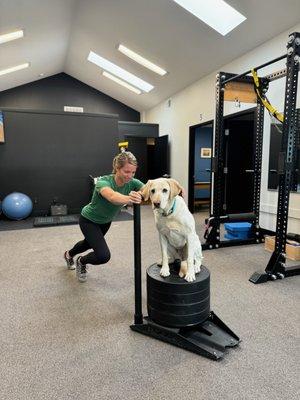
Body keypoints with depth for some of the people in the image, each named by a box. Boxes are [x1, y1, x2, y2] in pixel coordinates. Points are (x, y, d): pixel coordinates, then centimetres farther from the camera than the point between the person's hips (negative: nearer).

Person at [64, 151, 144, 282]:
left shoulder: (132, 183, -24)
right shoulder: (103, 182, -38)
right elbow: (112, 196, -61)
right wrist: (129, 199, -82)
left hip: (105, 221, 6)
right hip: (89, 220, -6)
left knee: (90, 242, 31)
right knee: (103, 255, -20)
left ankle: (69, 255, 64)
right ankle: (81, 261, 16)